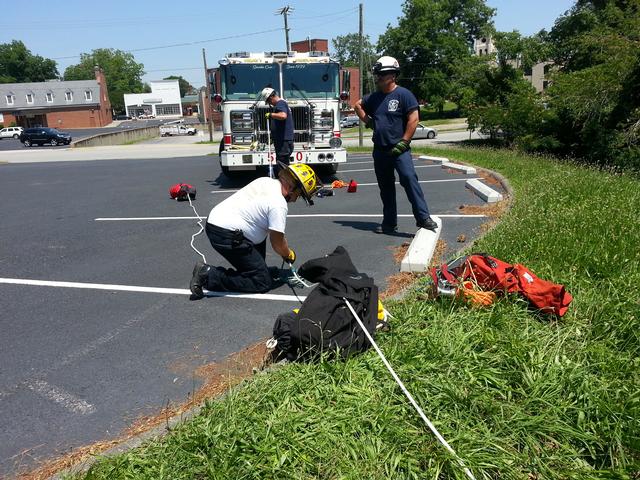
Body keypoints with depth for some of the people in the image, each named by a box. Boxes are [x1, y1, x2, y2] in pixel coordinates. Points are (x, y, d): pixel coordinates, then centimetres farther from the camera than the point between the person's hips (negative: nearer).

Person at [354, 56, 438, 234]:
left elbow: (413, 119, -12)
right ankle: (389, 223, 20)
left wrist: (404, 142, -16)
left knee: (409, 178, -22)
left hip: (399, 149, -6)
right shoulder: (374, 97, 12)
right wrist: (368, 122, 15)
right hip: (380, 150, 6)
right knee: (385, 188, 11)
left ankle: (423, 217, -21)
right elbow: (358, 105, 29)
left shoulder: (403, 95, -6)